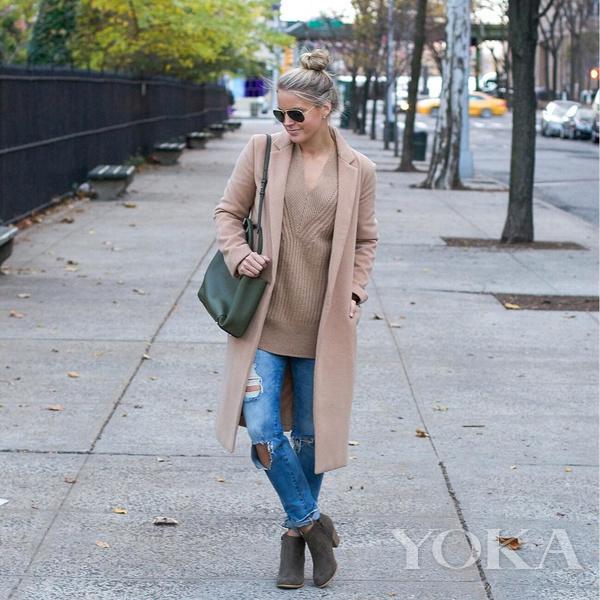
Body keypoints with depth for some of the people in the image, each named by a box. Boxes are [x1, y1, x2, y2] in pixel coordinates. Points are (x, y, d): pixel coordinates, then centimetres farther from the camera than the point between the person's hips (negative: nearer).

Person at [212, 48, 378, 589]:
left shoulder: (359, 170, 0)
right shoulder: (262, 151, -1)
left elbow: (365, 240, 12)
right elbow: (228, 212, 8)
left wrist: (354, 294, 0)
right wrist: (238, 255, -10)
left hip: (322, 322, 0)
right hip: (266, 315, 0)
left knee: (310, 434, 10)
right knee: (263, 427, -10)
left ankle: (295, 535, 29)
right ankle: (312, 523, 10)